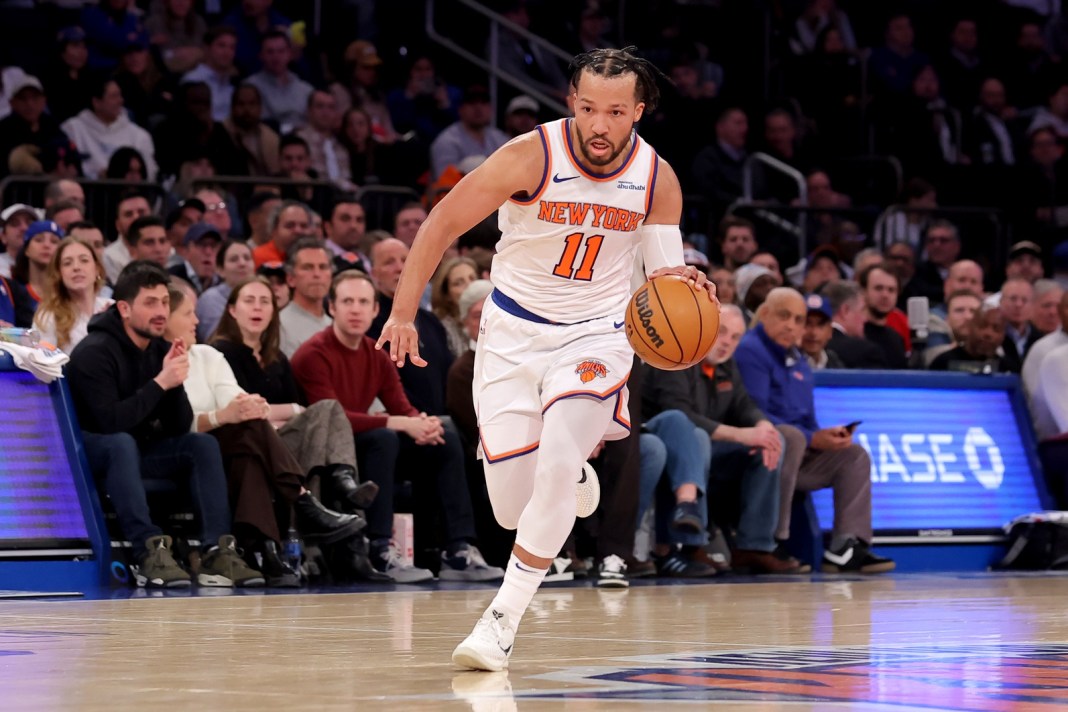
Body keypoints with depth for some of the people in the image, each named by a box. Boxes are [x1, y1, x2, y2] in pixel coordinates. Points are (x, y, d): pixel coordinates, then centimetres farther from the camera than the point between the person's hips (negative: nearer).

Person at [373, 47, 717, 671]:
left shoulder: (658, 179, -9)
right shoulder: (531, 156, -18)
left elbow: (666, 278, 2)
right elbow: (444, 223, -9)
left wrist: (685, 286, -23)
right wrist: (403, 313, -14)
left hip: (596, 333, 0)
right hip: (515, 331, 0)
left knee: (559, 465, -25)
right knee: (512, 503, -2)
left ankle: (504, 619, -16)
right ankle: (580, 492, 36)